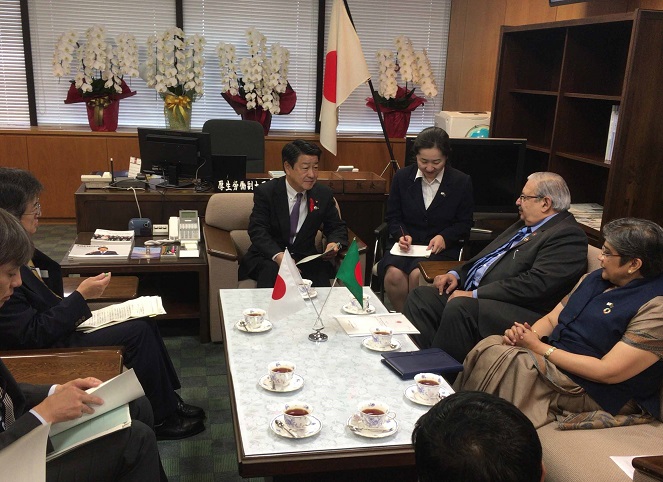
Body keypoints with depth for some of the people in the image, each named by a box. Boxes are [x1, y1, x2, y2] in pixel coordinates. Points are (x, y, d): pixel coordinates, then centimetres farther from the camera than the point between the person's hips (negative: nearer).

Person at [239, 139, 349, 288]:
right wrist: (278, 256, -34)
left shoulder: (324, 194, 4)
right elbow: (258, 230, -15)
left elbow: (337, 227, 13)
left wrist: (335, 243, -13)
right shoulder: (265, 192, -6)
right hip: (269, 256, -2)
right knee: (271, 270, -35)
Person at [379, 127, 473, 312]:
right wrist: (402, 235, -10)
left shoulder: (461, 182, 2)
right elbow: (393, 217, 12)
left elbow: (464, 224, 7)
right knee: (393, 274, -30)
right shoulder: (402, 177, 7)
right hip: (406, 245, 2)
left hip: (442, 248, -2)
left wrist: (444, 237, -12)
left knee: (418, 274, -32)